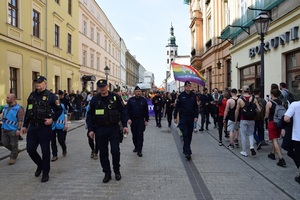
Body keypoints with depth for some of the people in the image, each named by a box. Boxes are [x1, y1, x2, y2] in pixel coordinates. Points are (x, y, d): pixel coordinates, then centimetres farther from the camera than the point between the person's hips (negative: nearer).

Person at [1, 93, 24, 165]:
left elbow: (20, 120, -16)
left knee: (13, 145, 3)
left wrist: (19, 129, -20)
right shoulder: (6, 107, 10)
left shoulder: (19, 108, -12)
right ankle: (15, 151, 34)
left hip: (13, 130, -7)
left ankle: (13, 158, 18)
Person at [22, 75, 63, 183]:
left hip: (45, 127, -5)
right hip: (32, 127, 5)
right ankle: (40, 165, 35)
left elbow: (59, 109, -3)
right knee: (30, 149, 8)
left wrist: (52, 119, -14)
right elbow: (28, 111, 16)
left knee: (45, 150, 3)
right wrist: (25, 125, 16)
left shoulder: (51, 96, -7)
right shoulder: (32, 95, 10)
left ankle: (45, 173, 19)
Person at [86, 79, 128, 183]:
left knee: (115, 151, 0)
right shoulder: (95, 99, 2)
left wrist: (125, 125, -3)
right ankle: (107, 173, 24)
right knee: (103, 153, 8)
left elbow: (123, 112, 3)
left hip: (114, 129, -2)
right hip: (100, 130, 2)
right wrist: (90, 129, -1)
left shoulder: (115, 97, -2)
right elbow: (90, 115, 6)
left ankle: (117, 171, 24)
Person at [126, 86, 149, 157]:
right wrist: (129, 118, -10)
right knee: (134, 135, 12)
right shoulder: (131, 100, 2)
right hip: (133, 120, 1)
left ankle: (139, 150, 1)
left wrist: (146, 120, 0)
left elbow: (146, 111, 4)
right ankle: (136, 147, 32)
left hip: (141, 120, -1)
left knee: (140, 135, -4)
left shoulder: (144, 100, 2)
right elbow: (128, 110, 0)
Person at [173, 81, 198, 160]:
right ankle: (187, 152, -9)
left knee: (189, 135, 10)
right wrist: (175, 117, -3)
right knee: (185, 134, -8)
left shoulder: (193, 95, 4)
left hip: (191, 118, 4)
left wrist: (196, 116, -3)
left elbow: (196, 107, 6)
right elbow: (177, 107, -1)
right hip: (183, 118, -3)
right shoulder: (181, 95, -4)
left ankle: (185, 149, 27)